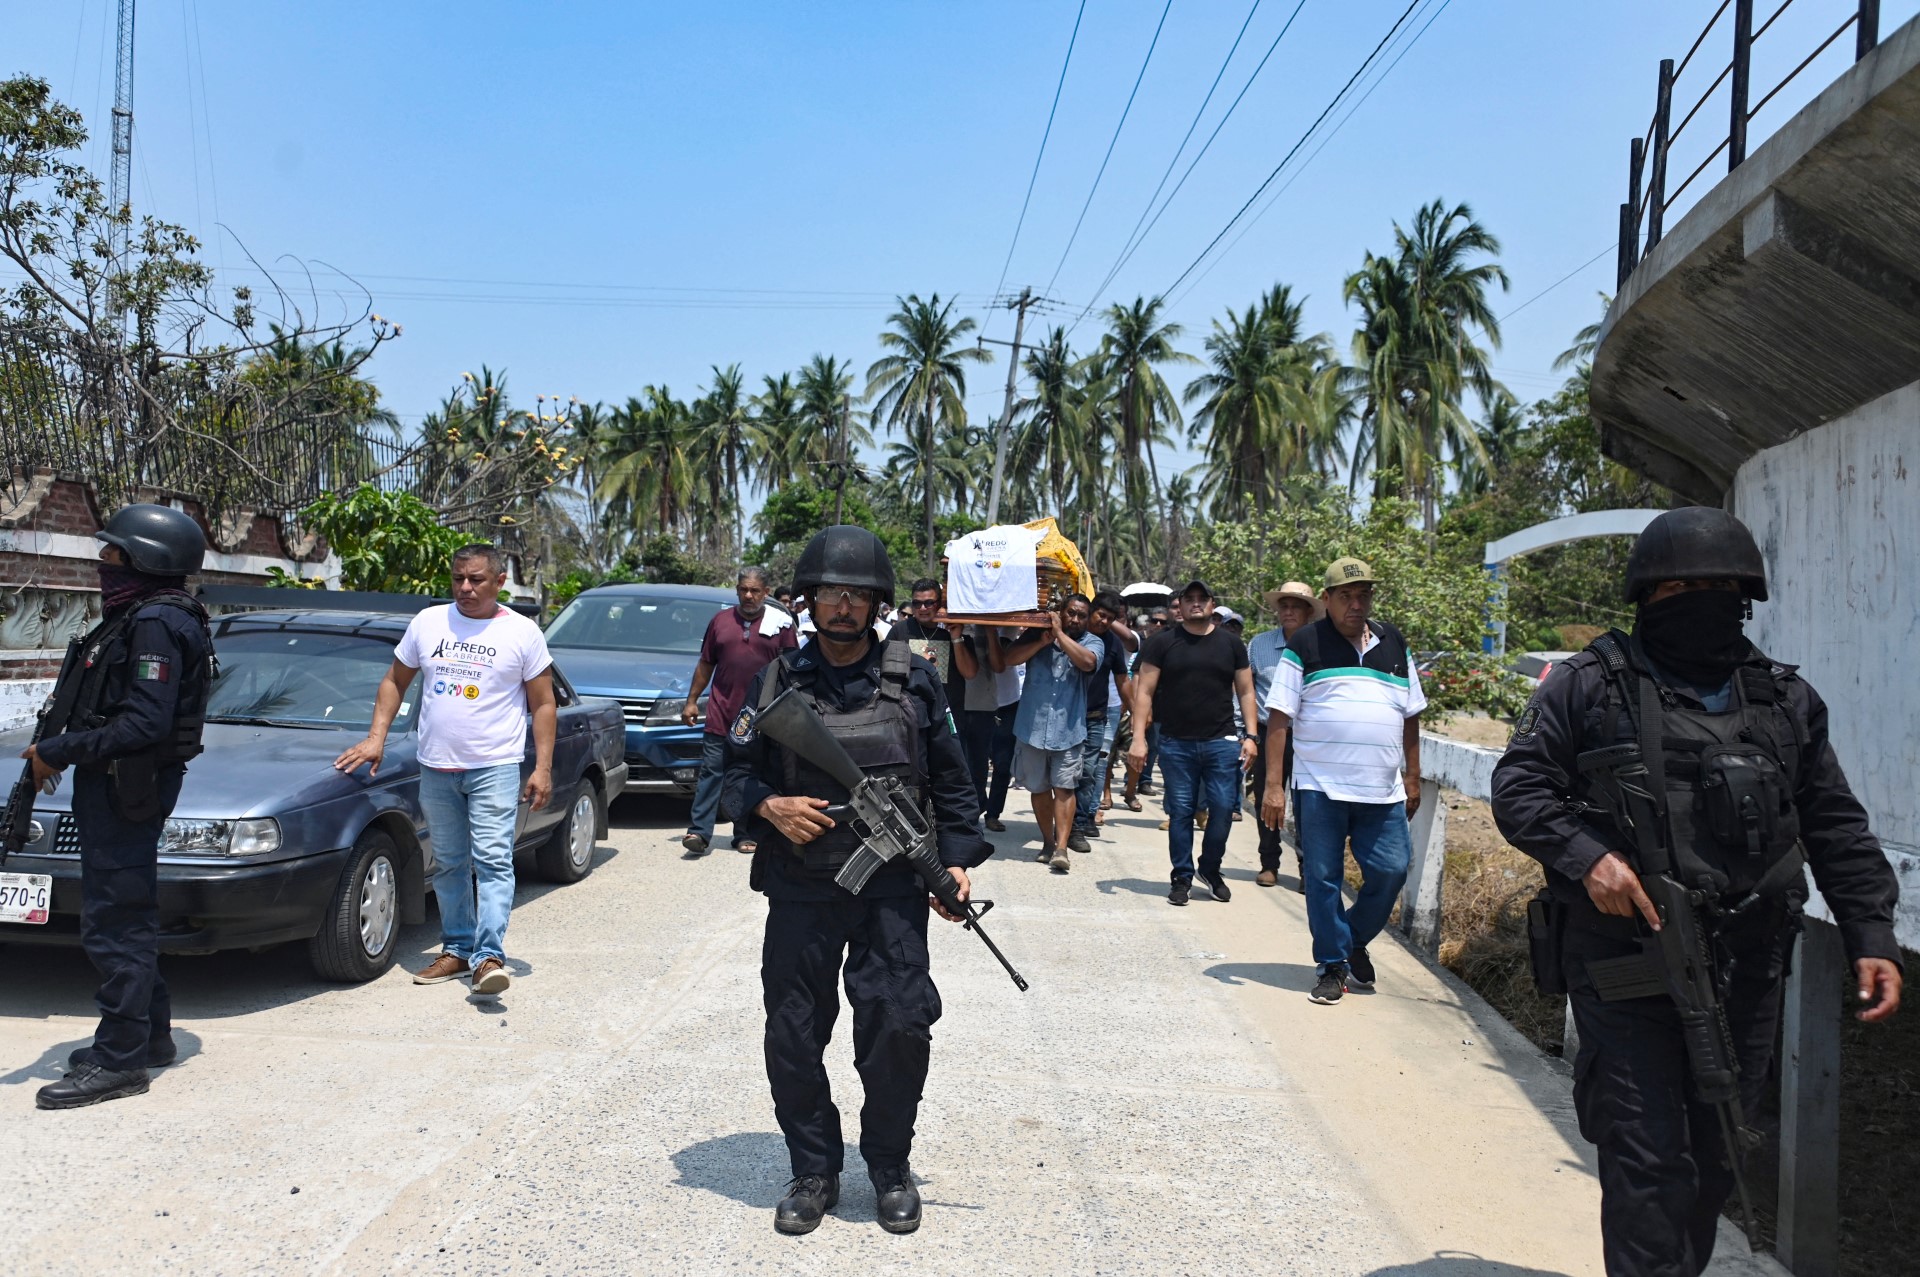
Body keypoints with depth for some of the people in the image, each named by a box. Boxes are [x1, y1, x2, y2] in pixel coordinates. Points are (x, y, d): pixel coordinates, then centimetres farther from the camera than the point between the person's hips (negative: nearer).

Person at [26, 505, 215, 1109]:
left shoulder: (157, 622, -17)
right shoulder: (134, 616, 16)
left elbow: (144, 723, -24)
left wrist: (59, 752, -19)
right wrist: (57, 748, 4)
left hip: (127, 790, -11)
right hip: (112, 786, 11)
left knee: (113, 924, -6)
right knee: (124, 918, 18)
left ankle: (119, 1061, 2)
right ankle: (151, 1036, 28)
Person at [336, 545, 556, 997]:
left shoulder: (523, 633, -1)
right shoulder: (427, 622, 7)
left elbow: (543, 704, 0)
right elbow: (394, 681, 15)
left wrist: (543, 768, -7)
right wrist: (376, 737, 3)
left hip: (495, 766, -4)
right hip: (436, 767, 4)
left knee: (492, 861, -11)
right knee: (448, 865, 11)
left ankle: (489, 956, -15)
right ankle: (456, 950, 21)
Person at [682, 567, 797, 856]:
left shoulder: (780, 623, 3)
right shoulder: (721, 620, 9)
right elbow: (705, 665, 14)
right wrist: (692, 700, 10)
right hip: (721, 713, 1)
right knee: (711, 772, -2)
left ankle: (745, 834, 14)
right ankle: (699, 831, -1)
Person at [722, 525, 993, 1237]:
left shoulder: (913, 681, 5)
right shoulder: (775, 682, 5)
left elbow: (951, 779, 9)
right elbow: (739, 771, 10)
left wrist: (957, 858, 1)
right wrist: (769, 805, -11)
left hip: (892, 888, -1)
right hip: (800, 890, 1)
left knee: (898, 1027, -6)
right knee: (793, 1038, 6)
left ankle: (890, 1167, 19)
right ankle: (814, 1171, 27)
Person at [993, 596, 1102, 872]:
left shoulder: (1093, 643, 3)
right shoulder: (1036, 634, 6)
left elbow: (1086, 662, -19)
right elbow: (1008, 658, -5)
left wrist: (1059, 633, -14)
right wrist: (1042, 641, -15)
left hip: (1068, 730, -2)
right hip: (1032, 727, 2)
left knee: (1064, 788, -9)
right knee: (1039, 788, 11)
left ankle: (1061, 849, -10)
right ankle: (1048, 842, 25)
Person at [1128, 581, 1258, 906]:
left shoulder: (1231, 644, 8)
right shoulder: (1162, 643, 3)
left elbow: (1245, 692, 11)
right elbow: (1145, 691, 0)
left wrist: (1250, 736, 2)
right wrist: (1139, 738, -7)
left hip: (1222, 742, 1)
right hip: (1176, 744, -1)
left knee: (1223, 809, 0)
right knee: (1180, 812, 4)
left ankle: (1211, 869, 22)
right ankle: (1182, 877, 16)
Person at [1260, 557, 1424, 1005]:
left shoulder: (1394, 644, 12)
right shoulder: (1305, 645, -1)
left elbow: (1410, 716, 17)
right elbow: (1279, 718, -4)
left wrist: (1412, 778, 14)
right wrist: (1273, 786, -10)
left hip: (1383, 791, 3)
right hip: (1320, 787, -3)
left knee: (1391, 871, 1)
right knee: (1323, 879, 2)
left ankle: (1355, 941, 26)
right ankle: (1332, 965, 17)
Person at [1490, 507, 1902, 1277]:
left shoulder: (1787, 701, 12)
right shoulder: (1590, 685, -1)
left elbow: (1836, 829, 13)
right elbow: (1519, 786, -3)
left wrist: (1871, 935, 4)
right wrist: (1584, 854, -19)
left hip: (1744, 975, 5)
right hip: (1622, 965, -4)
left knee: (1716, 1159, 15)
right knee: (1648, 1162, -4)